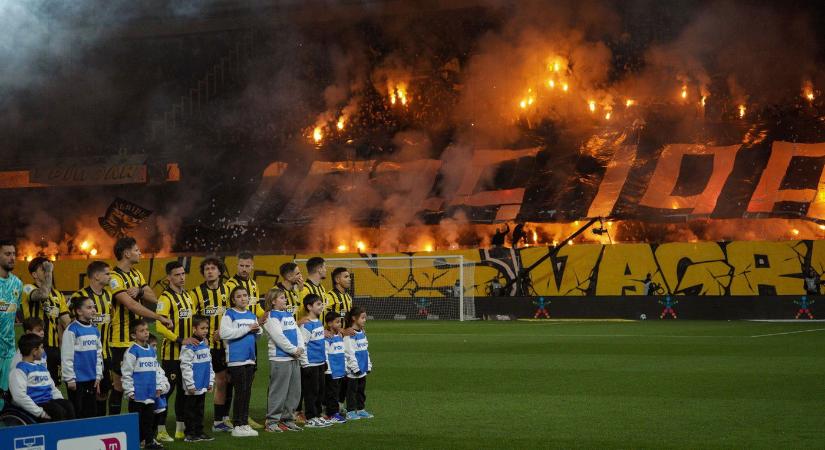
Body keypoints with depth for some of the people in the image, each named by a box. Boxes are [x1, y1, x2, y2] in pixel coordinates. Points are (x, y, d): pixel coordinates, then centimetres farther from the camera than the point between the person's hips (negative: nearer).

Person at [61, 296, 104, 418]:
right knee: (77, 413, 1)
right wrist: (70, 379, -12)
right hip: (77, 379, -6)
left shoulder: (95, 330, 10)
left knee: (92, 412, 10)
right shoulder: (72, 330, -11)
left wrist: (98, 376, 11)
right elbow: (66, 356, -12)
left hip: (91, 379, 6)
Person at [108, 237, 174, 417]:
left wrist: (140, 291, -16)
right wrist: (159, 317, -28)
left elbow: (153, 298, 6)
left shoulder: (136, 273, 13)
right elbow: (131, 305, -26)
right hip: (121, 340, -8)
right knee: (119, 384, -2)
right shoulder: (114, 278, -16)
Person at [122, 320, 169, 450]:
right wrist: (129, 390, -14)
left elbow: (157, 370, 19)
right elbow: (126, 372, -13)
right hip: (137, 394, -6)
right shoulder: (132, 351, -12)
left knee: (149, 417, 13)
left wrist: (159, 386, 14)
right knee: (136, 418, 1)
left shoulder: (152, 351, 11)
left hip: (151, 394, 6)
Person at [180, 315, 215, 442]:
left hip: (203, 386, 8)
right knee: (190, 410, 2)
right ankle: (190, 434, 8)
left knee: (200, 409, 15)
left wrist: (211, 381, 16)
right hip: (192, 388, -8)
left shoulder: (205, 345, 10)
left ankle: (199, 432, 22)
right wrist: (190, 384, -17)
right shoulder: (189, 347, -17)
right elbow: (185, 366, -18)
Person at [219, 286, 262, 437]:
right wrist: (247, 329, -17)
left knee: (247, 391, 8)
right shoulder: (229, 314, -5)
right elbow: (224, 333, -18)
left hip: (249, 358, 6)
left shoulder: (252, 315, 13)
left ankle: (244, 423, 15)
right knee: (240, 391, -6)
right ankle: (237, 426, 0)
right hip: (236, 359, -6)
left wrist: (257, 330, -3)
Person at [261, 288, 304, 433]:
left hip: (294, 358, 8)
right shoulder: (271, 317, -9)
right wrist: (294, 350, -14)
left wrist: (301, 348, -3)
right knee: (279, 392, -6)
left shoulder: (289, 315, 17)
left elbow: (298, 332, 14)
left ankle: (287, 419, 19)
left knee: (294, 391, 11)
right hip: (279, 359, -8)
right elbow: (279, 337, -17)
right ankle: (272, 421, 1)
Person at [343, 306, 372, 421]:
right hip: (353, 371, -8)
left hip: (363, 369, 8)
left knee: (361, 390, 14)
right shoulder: (350, 334, -15)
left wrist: (368, 365, 14)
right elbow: (349, 353, -18)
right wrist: (355, 368, -17)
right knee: (352, 390, 0)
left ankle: (360, 409, 23)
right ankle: (350, 412, 5)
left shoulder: (362, 333, 11)